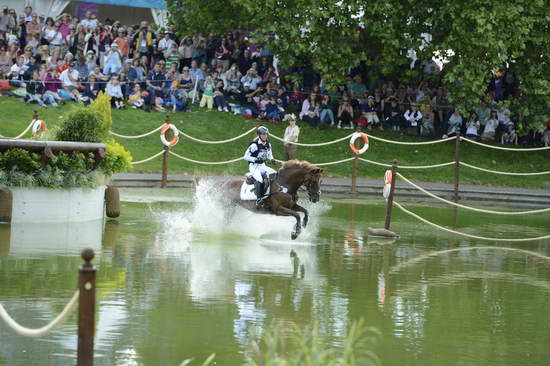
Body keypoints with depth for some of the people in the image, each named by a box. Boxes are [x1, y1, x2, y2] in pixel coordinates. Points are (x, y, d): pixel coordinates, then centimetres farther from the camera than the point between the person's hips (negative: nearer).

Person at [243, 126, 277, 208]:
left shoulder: (268, 144, 5)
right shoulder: (254, 145, -18)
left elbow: (269, 154, 21)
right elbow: (246, 156, -17)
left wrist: (272, 159, -2)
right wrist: (256, 159, -28)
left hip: (262, 165, 7)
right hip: (254, 166, -7)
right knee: (259, 179, -30)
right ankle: (259, 199, -31)